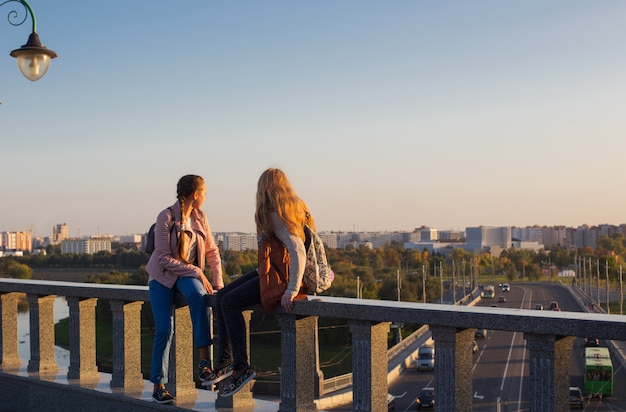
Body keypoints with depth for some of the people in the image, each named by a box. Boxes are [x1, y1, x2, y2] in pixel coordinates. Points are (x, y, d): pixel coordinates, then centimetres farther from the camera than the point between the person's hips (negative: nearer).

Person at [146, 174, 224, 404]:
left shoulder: (200, 217, 1)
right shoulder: (166, 217, -15)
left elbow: (212, 250, 7)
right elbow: (165, 258, -18)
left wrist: (218, 281, -4)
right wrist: (198, 272, -21)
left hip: (188, 275, 3)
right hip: (162, 276, -3)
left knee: (197, 295, -33)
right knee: (164, 330, -10)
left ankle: (205, 359, -32)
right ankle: (158, 385, 6)